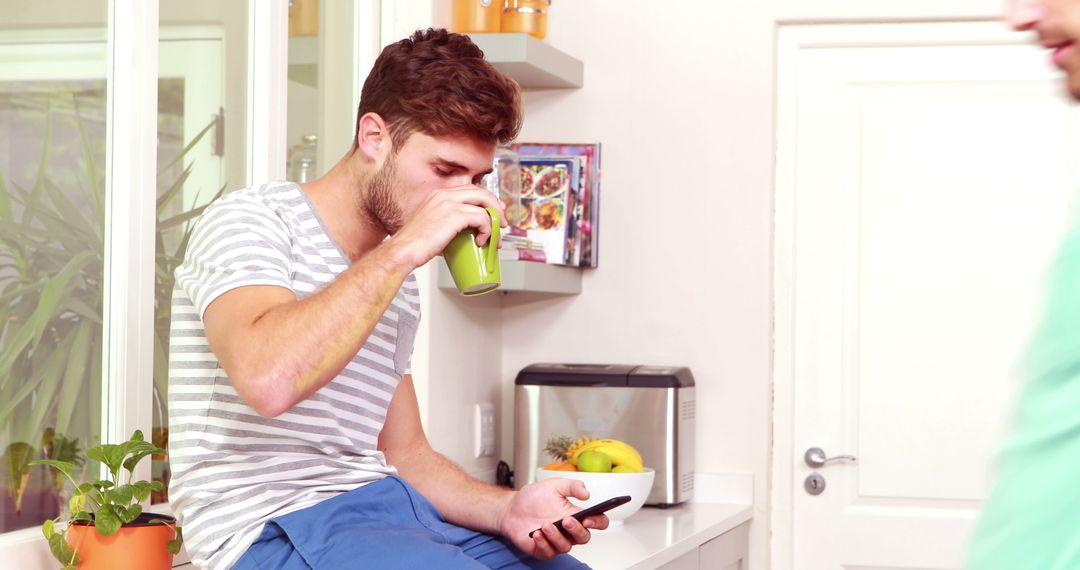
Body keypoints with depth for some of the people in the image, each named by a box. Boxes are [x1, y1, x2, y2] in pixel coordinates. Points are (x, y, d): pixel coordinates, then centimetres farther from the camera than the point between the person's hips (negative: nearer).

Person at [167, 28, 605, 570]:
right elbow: (268, 380, -27)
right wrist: (403, 249, -20)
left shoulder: (395, 283, 16)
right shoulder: (249, 221, -7)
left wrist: (508, 509, -1)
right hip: (278, 526, -7)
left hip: (390, 506, 7)